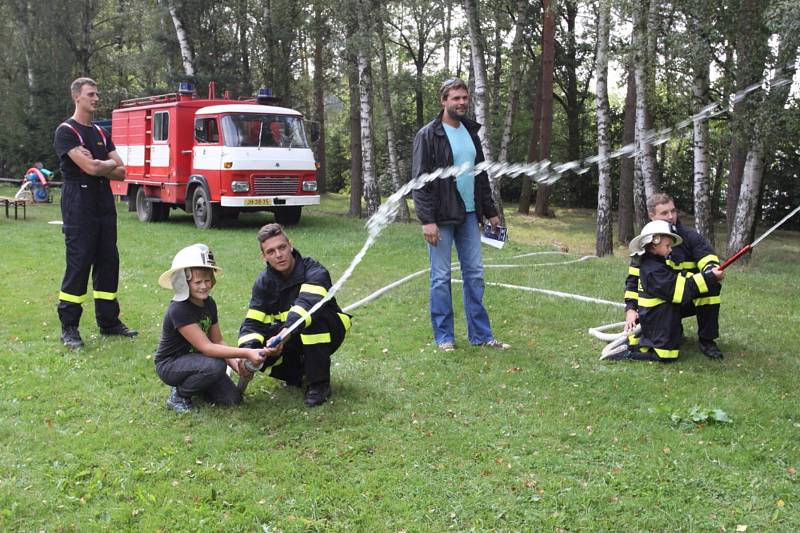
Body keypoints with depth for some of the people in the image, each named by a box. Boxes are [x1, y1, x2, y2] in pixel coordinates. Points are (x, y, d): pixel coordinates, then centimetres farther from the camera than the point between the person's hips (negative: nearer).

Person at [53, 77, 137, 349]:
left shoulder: (101, 133, 16)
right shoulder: (66, 131, -6)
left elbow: (120, 173, 9)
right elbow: (90, 168, -19)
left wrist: (97, 166, -8)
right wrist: (110, 164, 0)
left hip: (104, 207, 7)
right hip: (79, 207, -7)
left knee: (108, 265, 8)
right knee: (78, 266, -7)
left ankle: (109, 321, 17)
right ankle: (68, 328, 0)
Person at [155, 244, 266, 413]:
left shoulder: (209, 304, -2)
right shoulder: (178, 310, -26)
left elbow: (218, 341, 0)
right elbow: (206, 347, -31)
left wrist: (236, 363, -19)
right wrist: (246, 353, -36)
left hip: (193, 359, 7)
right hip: (170, 365, -7)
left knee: (233, 398, -7)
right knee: (215, 366, -34)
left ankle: (188, 383, 16)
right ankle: (178, 396, -8)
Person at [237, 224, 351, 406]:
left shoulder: (314, 272, -25)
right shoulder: (264, 282, -7)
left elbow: (309, 303, -46)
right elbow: (252, 323, -13)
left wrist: (286, 333, -64)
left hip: (326, 333, -4)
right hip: (291, 339, 5)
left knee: (312, 317, -38)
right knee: (257, 348, -24)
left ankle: (319, 384, -22)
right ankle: (298, 373, 6)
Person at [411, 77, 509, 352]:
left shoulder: (470, 132, 14)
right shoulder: (428, 135, -7)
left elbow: (481, 175, 20)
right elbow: (420, 180, -12)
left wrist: (490, 211, 18)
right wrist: (427, 219, -18)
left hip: (468, 215, 6)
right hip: (442, 217, -6)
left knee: (475, 274, 8)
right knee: (441, 277, 1)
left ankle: (481, 335, 17)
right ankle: (444, 337, 11)